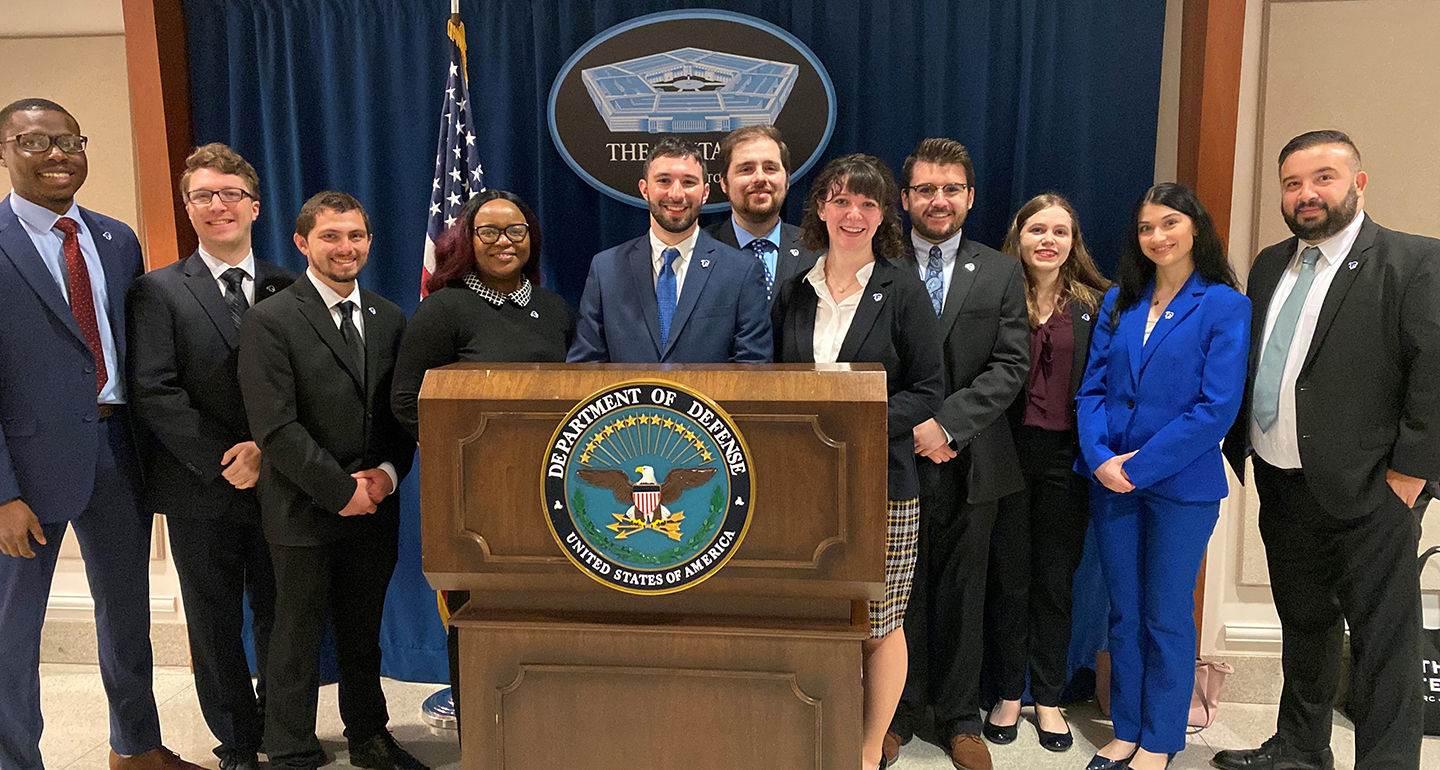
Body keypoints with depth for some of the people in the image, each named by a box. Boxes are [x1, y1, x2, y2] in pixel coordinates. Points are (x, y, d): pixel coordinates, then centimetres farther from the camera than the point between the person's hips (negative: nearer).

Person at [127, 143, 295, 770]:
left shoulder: (287, 289, 7)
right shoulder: (158, 291, 0)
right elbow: (153, 394, -9)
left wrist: (267, 449, -13)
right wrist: (223, 461, -14)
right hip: (201, 492, -1)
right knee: (216, 628, 10)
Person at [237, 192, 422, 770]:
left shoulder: (389, 318, 9)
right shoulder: (270, 321, -8)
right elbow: (276, 428, -15)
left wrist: (388, 473, -7)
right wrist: (342, 489, -15)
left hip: (374, 505, 5)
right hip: (304, 511, -4)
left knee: (364, 634, 18)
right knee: (298, 639, 8)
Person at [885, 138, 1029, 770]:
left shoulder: (1001, 274, 5)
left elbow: (1011, 367, -3)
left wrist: (947, 421, -15)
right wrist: (909, 426, -13)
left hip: (971, 461, 1)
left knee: (962, 592, 11)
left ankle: (959, 717, 27)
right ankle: (899, 712, 26)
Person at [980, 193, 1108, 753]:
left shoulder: (1096, 304, 5)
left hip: (1065, 457, 2)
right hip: (1007, 452, -1)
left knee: (1056, 581, 10)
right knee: (1008, 577, 8)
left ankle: (1048, 700, 25)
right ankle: (1007, 696, 23)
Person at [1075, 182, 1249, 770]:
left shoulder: (1225, 307, -6)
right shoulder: (1118, 303, 8)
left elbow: (1217, 407, -13)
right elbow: (1092, 388, 6)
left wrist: (1138, 467, -16)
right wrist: (1099, 457, -11)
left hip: (1182, 485, -4)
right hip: (1110, 480, 4)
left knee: (1167, 617, 7)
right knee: (1123, 613, 13)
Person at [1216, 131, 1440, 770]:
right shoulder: (1270, 265, 11)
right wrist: (1236, 446, 8)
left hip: (1368, 492, -6)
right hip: (1282, 485, 7)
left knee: (1383, 644, 4)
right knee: (1303, 626, 20)